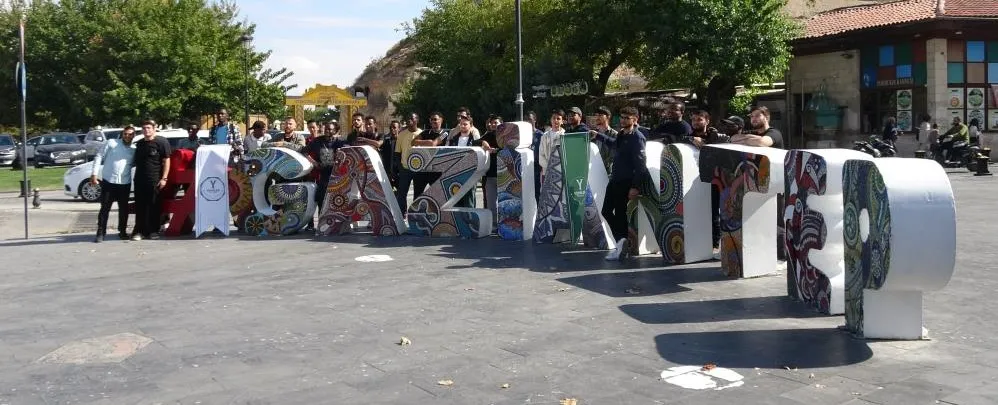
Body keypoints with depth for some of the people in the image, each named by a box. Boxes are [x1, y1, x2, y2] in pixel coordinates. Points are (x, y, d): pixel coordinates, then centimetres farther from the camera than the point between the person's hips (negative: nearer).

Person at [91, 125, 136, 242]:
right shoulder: (111, 143, 1)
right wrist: (94, 174, -7)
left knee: (123, 208, 10)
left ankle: (122, 231, 22)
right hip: (108, 181, -3)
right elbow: (99, 157, -1)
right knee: (105, 208, 0)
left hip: (125, 183, 3)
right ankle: (101, 233, 5)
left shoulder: (134, 149, 10)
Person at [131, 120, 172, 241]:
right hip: (139, 180, 5)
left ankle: (153, 231, 7)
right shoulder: (139, 144, 17)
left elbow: (166, 161, -6)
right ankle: (139, 231, 7)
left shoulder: (161, 142, -3)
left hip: (154, 181, -5)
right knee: (140, 207, 4)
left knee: (154, 207, 0)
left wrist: (164, 178, -12)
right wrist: (135, 176, 16)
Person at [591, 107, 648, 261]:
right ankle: (622, 242, 18)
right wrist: (598, 136, 41)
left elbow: (640, 164, -17)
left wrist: (635, 187, -22)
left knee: (620, 214, -4)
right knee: (607, 211, 10)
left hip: (626, 183, -9)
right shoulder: (621, 135, 13)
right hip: (615, 180, 9)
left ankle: (623, 244, 5)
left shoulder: (637, 138, -12)